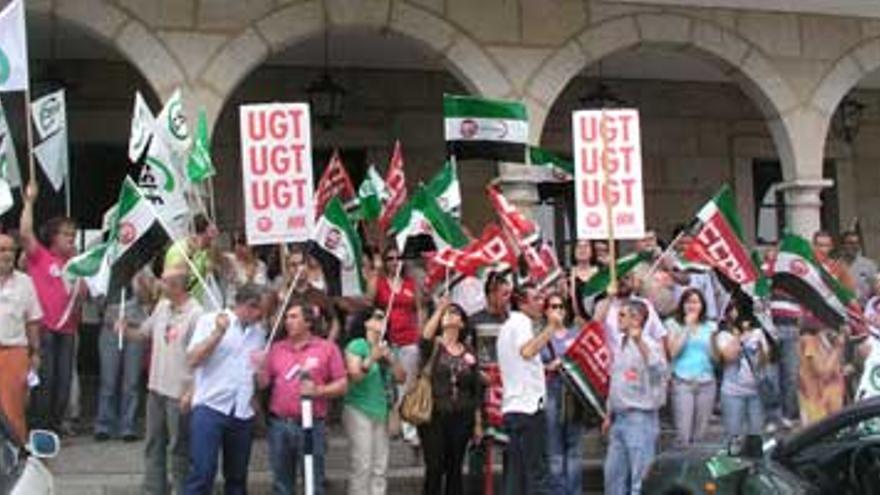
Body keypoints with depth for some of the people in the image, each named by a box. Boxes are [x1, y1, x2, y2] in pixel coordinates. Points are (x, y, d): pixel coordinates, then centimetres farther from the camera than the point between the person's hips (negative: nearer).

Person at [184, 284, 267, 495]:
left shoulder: (259, 332, 14)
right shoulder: (210, 321, 2)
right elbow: (192, 359, -8)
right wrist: (218, 332, -16)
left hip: (243, 413, 5)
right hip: (210, 408, -5)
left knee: (237, 476, 10)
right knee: (202, 473, -10)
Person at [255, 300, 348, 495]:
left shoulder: (327, 348, 3)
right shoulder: (276, 348, 13)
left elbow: (342, 385, 1)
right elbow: (263, 383, 8)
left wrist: (318, 391, -14)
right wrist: (259, 367, -11)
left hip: (311, 425, -3)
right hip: (279, 425, 3)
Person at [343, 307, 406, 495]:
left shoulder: (385, 348, 13)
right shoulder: (357, 345, -5)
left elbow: (401, 378, 9)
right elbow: (353, 377, -15)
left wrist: (391, 359, -7)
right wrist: (371, 359, -26)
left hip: (381, 412, 7)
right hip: (359, 411, -7)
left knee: (380, 468, 5)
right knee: (362, 466, -11)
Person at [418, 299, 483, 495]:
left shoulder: (469, 353, 10)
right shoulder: (434, 347, 2)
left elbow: (476, 390, 11)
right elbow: (425, 337, -24)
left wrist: (478, 422, 9)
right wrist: (439, 309, -21)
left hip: (460, 418, 3)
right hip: (434, 416, -3)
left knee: (454, 469, 8)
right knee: (435, 469, -3)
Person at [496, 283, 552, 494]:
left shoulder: (508, 325, 23)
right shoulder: (522, 322, -8)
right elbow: (527, 351, -29)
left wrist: (545, 369, 26)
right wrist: (550, 329, -26)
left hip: (511, 407, 9)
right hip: (528, 405, -9)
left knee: (513, 474, 6)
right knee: (536, 471, -10)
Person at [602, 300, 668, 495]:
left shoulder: (649, 345, -11)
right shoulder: (621, 346, 15)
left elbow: (659, 370, -32)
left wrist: (639, 342, -42)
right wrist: (609, 414, 23)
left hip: (640, 417, -9)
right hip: (619, 417, 9)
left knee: (640, 474, -5)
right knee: (613, 472, 13)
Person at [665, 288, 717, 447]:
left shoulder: (710, 326, 11)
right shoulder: (673, 324, 4)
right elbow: (672, 351, -8)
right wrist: (687, 327, -7)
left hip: (706, 381, 3)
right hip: (682, 381, -3)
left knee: (700, 433, 4)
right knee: (683, 432, -10)